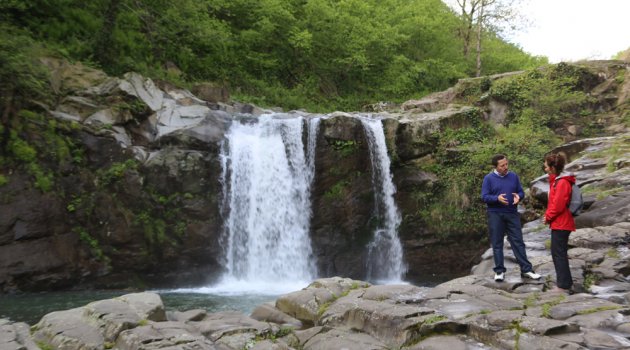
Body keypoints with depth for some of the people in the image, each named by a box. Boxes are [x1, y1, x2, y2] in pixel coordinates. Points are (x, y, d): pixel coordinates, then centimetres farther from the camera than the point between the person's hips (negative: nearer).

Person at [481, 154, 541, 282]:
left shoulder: (513, 176, 6)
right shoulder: (488, 178, -4)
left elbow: (521, 192, 10)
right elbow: (484, 197, -8)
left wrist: (518, 197, -14)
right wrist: (497, 198, -26)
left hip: (512, 214, 3)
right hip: (495, 215, -2)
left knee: (518, 242, 4)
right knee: (497, 244, 4)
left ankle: (526, 270, 11)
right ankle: (499, 271, 12)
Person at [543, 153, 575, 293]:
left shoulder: (562, 182, -18)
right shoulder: (557, 180, 13)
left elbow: (558, 205, -21)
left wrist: (548, 217, -8)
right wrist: (548, 215, 8)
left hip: (561, 224, -10)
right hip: (559, 222, 10)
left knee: (559, 253, -4)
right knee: (557, 252, 16)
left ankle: (563, 286, 2)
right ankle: (565, 281, 26)